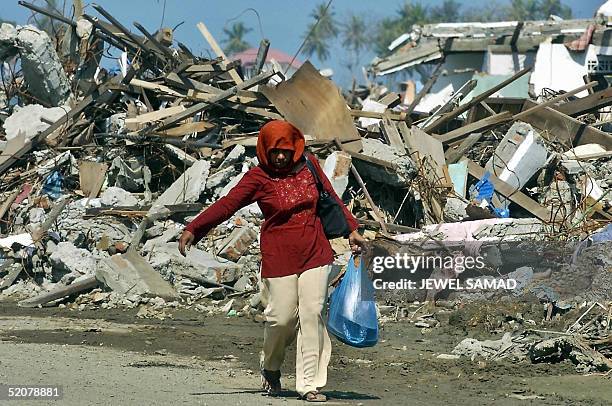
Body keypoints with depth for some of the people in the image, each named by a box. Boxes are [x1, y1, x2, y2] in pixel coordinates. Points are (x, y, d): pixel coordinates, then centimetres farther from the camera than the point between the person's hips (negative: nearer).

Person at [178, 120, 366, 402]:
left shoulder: (309, 165, 5)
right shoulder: (259, 177, -6)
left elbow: (331, 199, 18)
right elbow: (226, 205, -13)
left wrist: (351, 230, 14)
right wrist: (193, 230, -21)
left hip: (315, 252, 3)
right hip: (279, 256, -3)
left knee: (312, 315, -4)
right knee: (282, 318, -5)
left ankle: (310, 384, 0)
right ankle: (270, 368, 25)